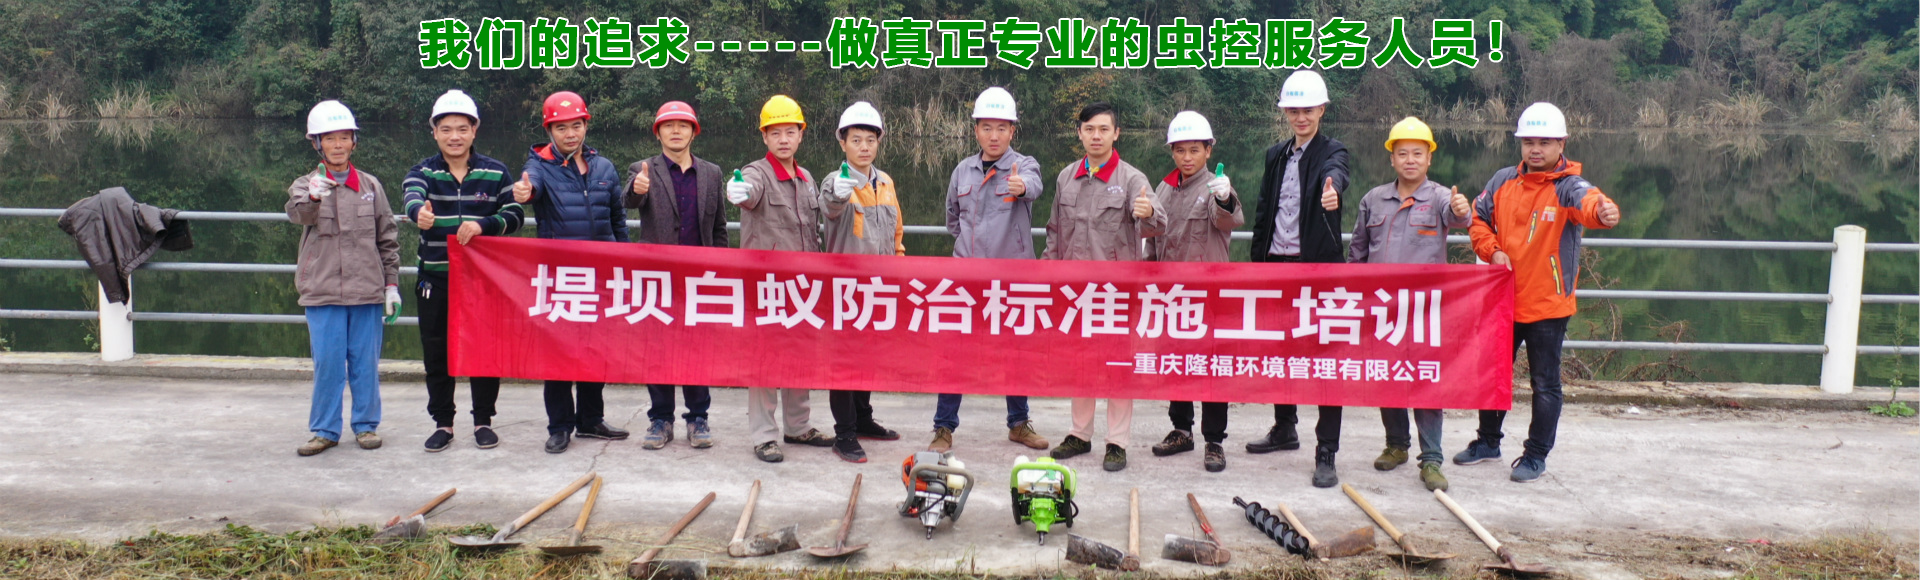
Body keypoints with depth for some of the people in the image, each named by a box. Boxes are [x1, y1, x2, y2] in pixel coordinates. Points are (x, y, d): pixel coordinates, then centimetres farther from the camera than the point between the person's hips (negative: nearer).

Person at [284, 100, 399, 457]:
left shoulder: (370, 186, 8)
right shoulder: (306, 185, 4)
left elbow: (388, 238, 10)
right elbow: (298, 213, -19)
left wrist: (391, 284, 5)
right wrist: (314, 196, -41)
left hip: (367, 290, 1)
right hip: (323, 292, -1)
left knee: (365, 361, 7)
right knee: (327, 362, 2)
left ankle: (366, 424, 18)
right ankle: (325, 430, 13)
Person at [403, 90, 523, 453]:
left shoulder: (495, 172, 4)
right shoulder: (422, 172, 2)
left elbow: (514, 214, -3)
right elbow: (412, 198, -20)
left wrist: (482, 225, -23)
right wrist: (420, 212, -45)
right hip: (435, 279, 1)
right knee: (436, 354, 6)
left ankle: (483, 421, 19)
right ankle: (442, 423, 19)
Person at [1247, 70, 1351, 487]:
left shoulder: (1331, 152, -4)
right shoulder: (1276, 156, 13)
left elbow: (1335, 171, -29)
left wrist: (1332, 188, -53)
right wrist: (1257, 263, 10)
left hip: (1320, 266, -6)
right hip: (1277, 265, 6)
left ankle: (1326, 455, -2)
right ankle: (1285, 430, 36)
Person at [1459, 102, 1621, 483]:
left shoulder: (1568, 186, -13)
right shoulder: (1503, 181, 2)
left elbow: (1588, 202, -35)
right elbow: (1479, 218, 14)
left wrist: (1603, 213, -59)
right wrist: (1491, 251, -5)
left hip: (1548, 304, -5)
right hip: (1502, 299, 5)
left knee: (1545, 383, 5)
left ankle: (1536, 456, 19)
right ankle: (1488, 442, 37)